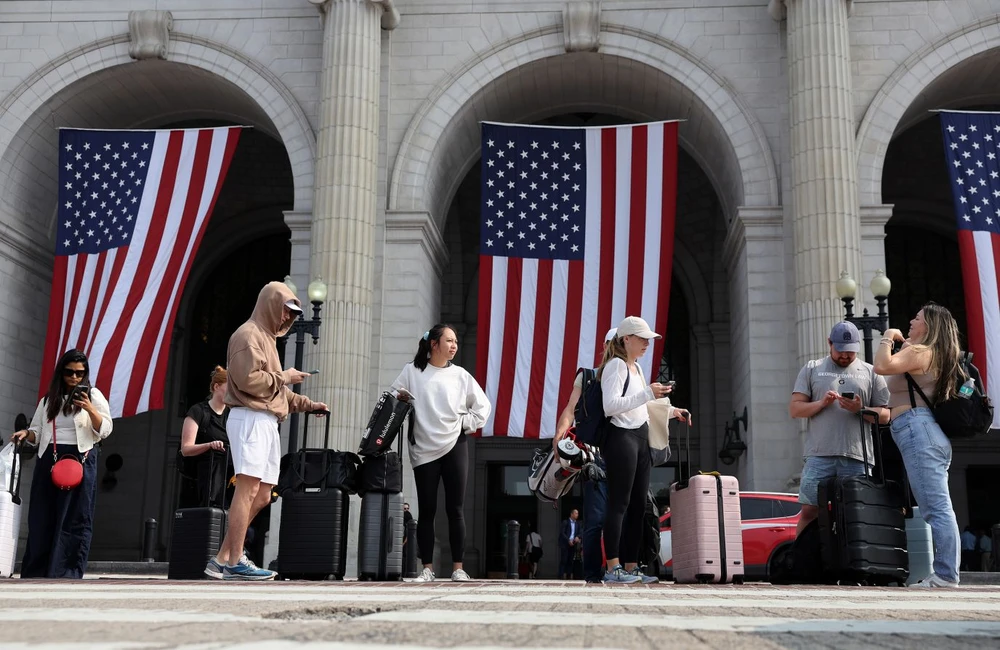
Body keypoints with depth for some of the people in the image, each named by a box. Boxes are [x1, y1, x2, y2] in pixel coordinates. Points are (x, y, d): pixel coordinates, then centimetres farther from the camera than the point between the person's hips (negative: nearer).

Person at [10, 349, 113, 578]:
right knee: (42, 517, 2)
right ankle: (35, 572, 6)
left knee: (75, 518, -6)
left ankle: (68, 573, -6)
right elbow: (37, 432, 15)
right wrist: (26, 434, -7)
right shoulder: (49, 399, 13)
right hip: (49, 460, 3)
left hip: (80, 461, -3)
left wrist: (90, 409, -17)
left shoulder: (93, 395, 4)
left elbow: (105, 430, -2)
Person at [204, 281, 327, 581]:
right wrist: (283, 376, -5)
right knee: (248, 488, -12)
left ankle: (222, 559, 11)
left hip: (266, 421, 10)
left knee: (261, 496, 7)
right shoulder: (249, 334, -4)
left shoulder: (267, 337, 26)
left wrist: (307, 404, 19)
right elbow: (248, 379, -17)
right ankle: (235, 562, -10)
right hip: (250, 418, -10)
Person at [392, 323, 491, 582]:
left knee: (455, 510, 1)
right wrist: (398, 398, -14)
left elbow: (482, 405, 12)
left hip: (455, 446, 1)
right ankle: (427, 568, 7)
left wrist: (467, 424, 1)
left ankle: (458, 567, 6)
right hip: (424, 450, 0)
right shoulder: (412, 371, 4)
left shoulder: (460, 375, 6)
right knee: (427, 510, 2)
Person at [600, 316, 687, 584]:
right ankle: (613, 568, -10)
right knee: (620, 503, -10)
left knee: (637, 506, 7)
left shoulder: (636, 368, 21)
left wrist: (672, 412, 19)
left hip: (640, 439, 9)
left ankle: (631, 567, 10)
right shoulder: (616, 365, -7)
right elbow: (610, 406, -20)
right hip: (622, 438, -9)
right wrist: (648, 393, -23)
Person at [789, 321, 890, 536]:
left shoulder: (870, 373, 14)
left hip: (858, 457, 1)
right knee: (809, 511, -4)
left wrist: (861, 409, -9)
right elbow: (794, 408, 8)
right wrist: (821, 403, -9)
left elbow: (885, 415, 10)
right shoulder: (812, 369, 14)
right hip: (819, 455, -1)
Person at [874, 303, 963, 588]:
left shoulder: (918, 352, -7)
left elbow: (882, 366, -22)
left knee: (935, 508, -12)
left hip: (917, 428, -11)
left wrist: (887, 338, -6)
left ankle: (945, 575, -12)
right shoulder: (937, 356, 23)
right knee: (939, 508, 9)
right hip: (934, 433, 11)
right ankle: (946, 573, 10)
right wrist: (903, 346, 26)